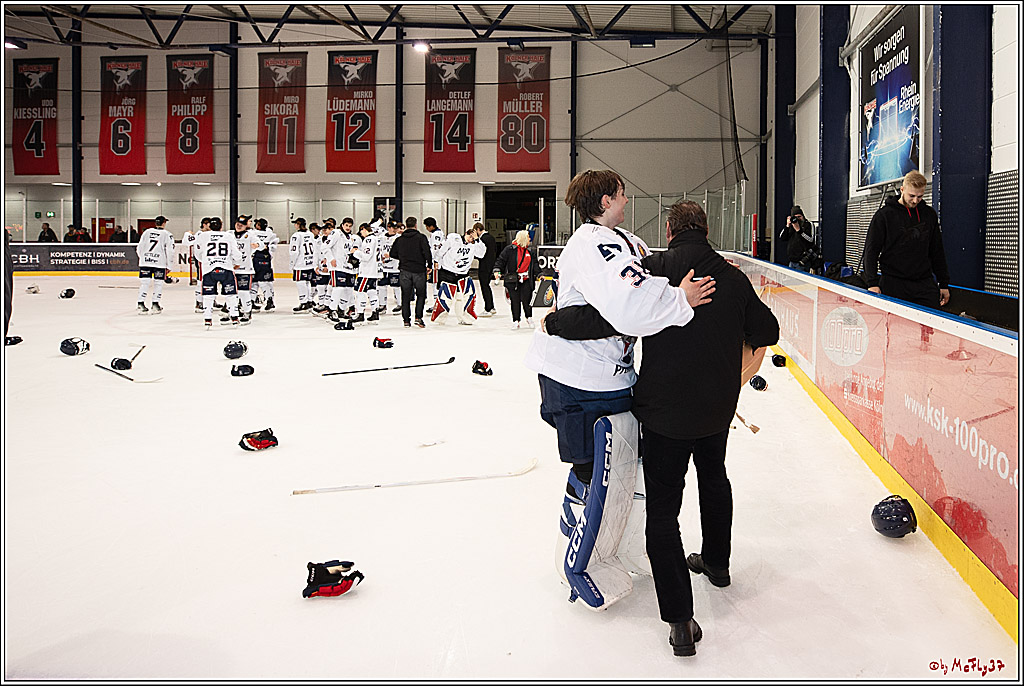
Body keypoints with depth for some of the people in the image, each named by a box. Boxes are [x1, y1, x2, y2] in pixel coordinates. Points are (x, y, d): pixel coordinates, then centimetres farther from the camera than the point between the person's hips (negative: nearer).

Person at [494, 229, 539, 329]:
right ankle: (515, 320, 13)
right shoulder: (510, 249, -3)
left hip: (526, 280, 3)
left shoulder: (530, 251, 13)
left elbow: (534, 265, 17)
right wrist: (497, 270, -15)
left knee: (526, 299, -5)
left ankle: (529, 318, 17)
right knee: (515, 300, 1)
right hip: (513, 280, -3)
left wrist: (538, 274, 6)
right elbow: (501, 260, -3)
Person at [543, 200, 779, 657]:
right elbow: (767, 331, 8)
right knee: (714, 479, 30)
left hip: (665, 411, -5)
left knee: (662, 508, 2)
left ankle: (680, 618, -1)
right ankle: (716, 562, 51)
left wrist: (554, 322, -11)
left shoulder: (655, 270, -15)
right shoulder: (732, 277, 0)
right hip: (718, 408, 5)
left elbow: (608, 317, -25)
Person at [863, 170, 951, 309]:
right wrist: (872, 283, -12)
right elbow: (871, 250, -2)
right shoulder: (884, 215, 0)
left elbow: (937, 251, 19)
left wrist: (944, 283, 17)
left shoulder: (929, 214, 13)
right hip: (893, 285, -4)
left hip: (925, 284, 4)